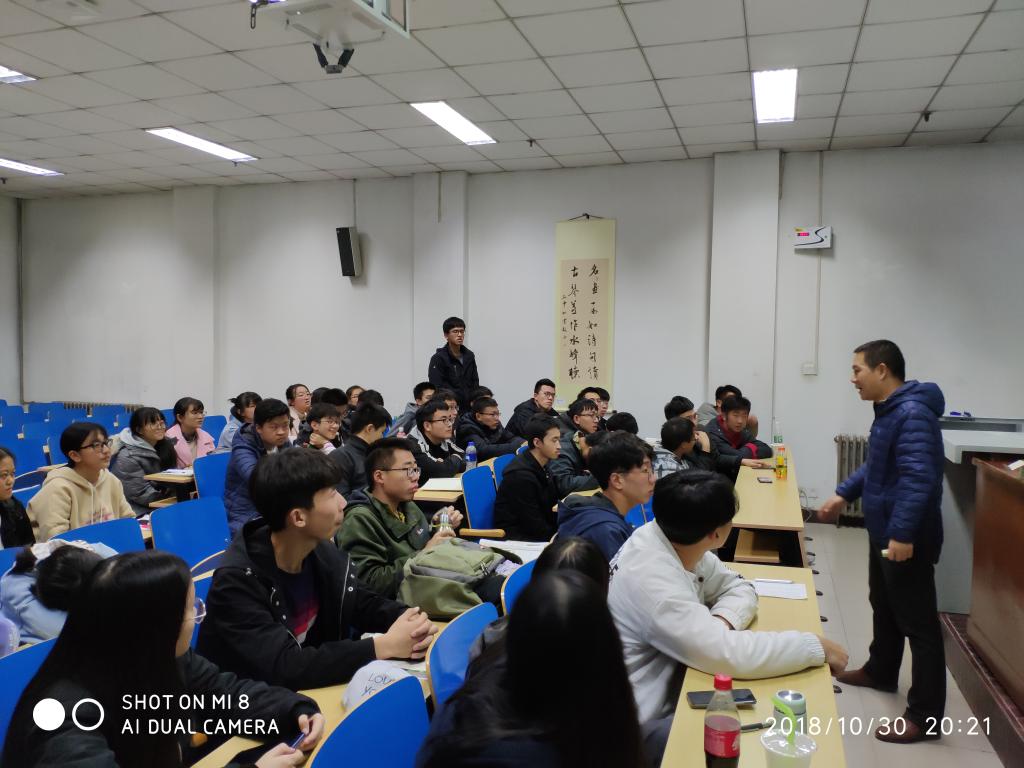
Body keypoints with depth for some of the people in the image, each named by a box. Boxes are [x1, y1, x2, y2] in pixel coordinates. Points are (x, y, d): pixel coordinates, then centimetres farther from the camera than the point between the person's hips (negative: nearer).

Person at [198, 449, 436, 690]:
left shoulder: (325, 553, -7)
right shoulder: (237, 580, -25)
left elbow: (364, 603, 6)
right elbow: (283, 668, -31)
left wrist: (408, 618, -15)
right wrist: (384, 646, -30)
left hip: (306, 691, 6)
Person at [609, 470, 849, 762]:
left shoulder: (679, 544, -5)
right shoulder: (651, 579, -31)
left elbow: (737, 586, 5)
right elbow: (729, 655, -35)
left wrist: (723, 619, -18)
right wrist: (817, 646, -23)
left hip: (669, 688, 8)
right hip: (642, 724, -8)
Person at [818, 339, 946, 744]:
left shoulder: (913, 413, -23)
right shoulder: (890, 410, 11)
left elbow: (918, 478, -31)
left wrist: (903, 533, -33)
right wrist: (843, 494, 19)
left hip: (905, 538, -11)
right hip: (884, 533, 11)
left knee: (918, 622, -2)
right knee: (883, 607, 24)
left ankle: (926, 716, 7)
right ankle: (880, 672, 43)